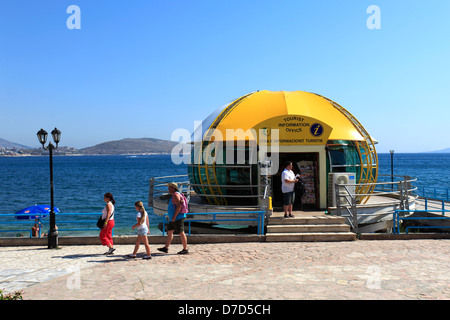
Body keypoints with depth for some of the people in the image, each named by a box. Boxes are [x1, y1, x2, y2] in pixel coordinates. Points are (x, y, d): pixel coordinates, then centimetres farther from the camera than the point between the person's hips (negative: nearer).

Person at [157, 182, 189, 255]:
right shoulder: (174, 195, 18)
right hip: (174, 219, 11)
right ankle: (166, 248, 19)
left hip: (178, 218, -11)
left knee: (181, 233, -6)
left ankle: (185, 250, 0)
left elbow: (179, 205, -25)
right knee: (169, 232, 13)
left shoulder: (176, 195, -15)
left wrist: (174, 216, -25)